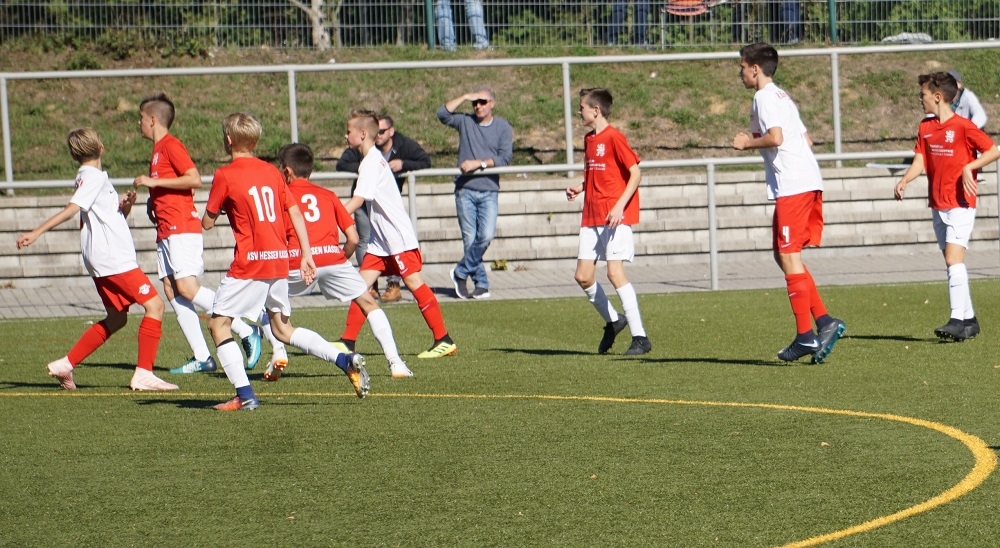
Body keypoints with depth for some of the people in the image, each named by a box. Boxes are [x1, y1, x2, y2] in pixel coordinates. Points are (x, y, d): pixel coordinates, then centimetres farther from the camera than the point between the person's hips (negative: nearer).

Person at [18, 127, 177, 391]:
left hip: (103, 261, 10)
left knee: (116, 318, 16)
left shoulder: (95, 177, 18)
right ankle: (143, 374, -13)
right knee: (154, 305, -10)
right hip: (113, 258, -10)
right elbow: (72, 209, -20)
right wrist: (36, 233, -30)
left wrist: (124, 206, -1)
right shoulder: (92, 177, -11)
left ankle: (65, 365, 15)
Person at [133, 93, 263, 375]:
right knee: (171, 291, 1)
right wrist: (152, 199, 13)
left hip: (182, 228, -10)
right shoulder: (158, 149, 21)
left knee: (187, 286, -18)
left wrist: (153, 182, -17)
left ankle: (247, 332, -14)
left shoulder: (171, 145, -8)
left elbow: (194, 179, -19)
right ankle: (202, 357, -3)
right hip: (166, 231, 10)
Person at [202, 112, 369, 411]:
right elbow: (296, 215, 7)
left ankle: (245, 395, -5)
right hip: (279, 261, 7)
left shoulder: (225, 176, -6)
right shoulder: (271, 172, 10)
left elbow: (207, 223, 0)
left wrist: (213, 210, 22)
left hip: (249, 263, -7)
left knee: (218, 323, 5)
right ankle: (346, 361, 4)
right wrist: (306, 255, 9)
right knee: (283, 329, 19)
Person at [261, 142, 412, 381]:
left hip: (297, 262, -2)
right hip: (333, 256, 2)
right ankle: (395, 362, 3)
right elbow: (353, 238, 17)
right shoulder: (328, 196, 24)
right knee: (369, 304, 15)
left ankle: (278, 352, 6)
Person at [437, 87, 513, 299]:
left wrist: (479, 163, -12)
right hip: (465, 190, 1)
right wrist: (465, 97, -5)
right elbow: (442, 114, -6)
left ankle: (461, 273, 3)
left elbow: (505, 157, -3)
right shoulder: (465, 122, 10)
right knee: (470, 239, -2)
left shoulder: (503, 128, 7)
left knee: (486, 235, -15)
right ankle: (481, 284, 6)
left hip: (489, 191, -1)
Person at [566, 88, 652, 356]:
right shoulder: (589, 140, 15)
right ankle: (613, 321, 24)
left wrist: (619, 206, -21)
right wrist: (579, 188, 6)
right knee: (583, 276, 3)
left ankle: (640, 337, -12)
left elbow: (635, 173, -13)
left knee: (615, 272, -16)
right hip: (592, 217, 8)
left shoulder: (614, 137, -10)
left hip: (616, 216, -8)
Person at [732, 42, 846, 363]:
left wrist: (748, 143, -5)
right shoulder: (782, 96, 24)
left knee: (789, 256, -6)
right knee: (785, 256, 13)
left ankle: (805, 335, -6)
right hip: (809, 181, 10)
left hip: (791, 186, -10)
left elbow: (775, 137, -21)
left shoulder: (764, 98, -7)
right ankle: (824, 322, 5)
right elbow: (806, 140, 24)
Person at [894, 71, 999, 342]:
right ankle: (969, 319, 17)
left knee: (954, 258, -18)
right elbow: (920, 160, 3)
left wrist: (969, 168, -19)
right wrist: (904, 180, -14)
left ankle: (957, 321, -22)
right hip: (937, 205, 7)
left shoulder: (963, 126, -11)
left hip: (960, 204, -7)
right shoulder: (925, 127, 9)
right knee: (953, 262, 10)